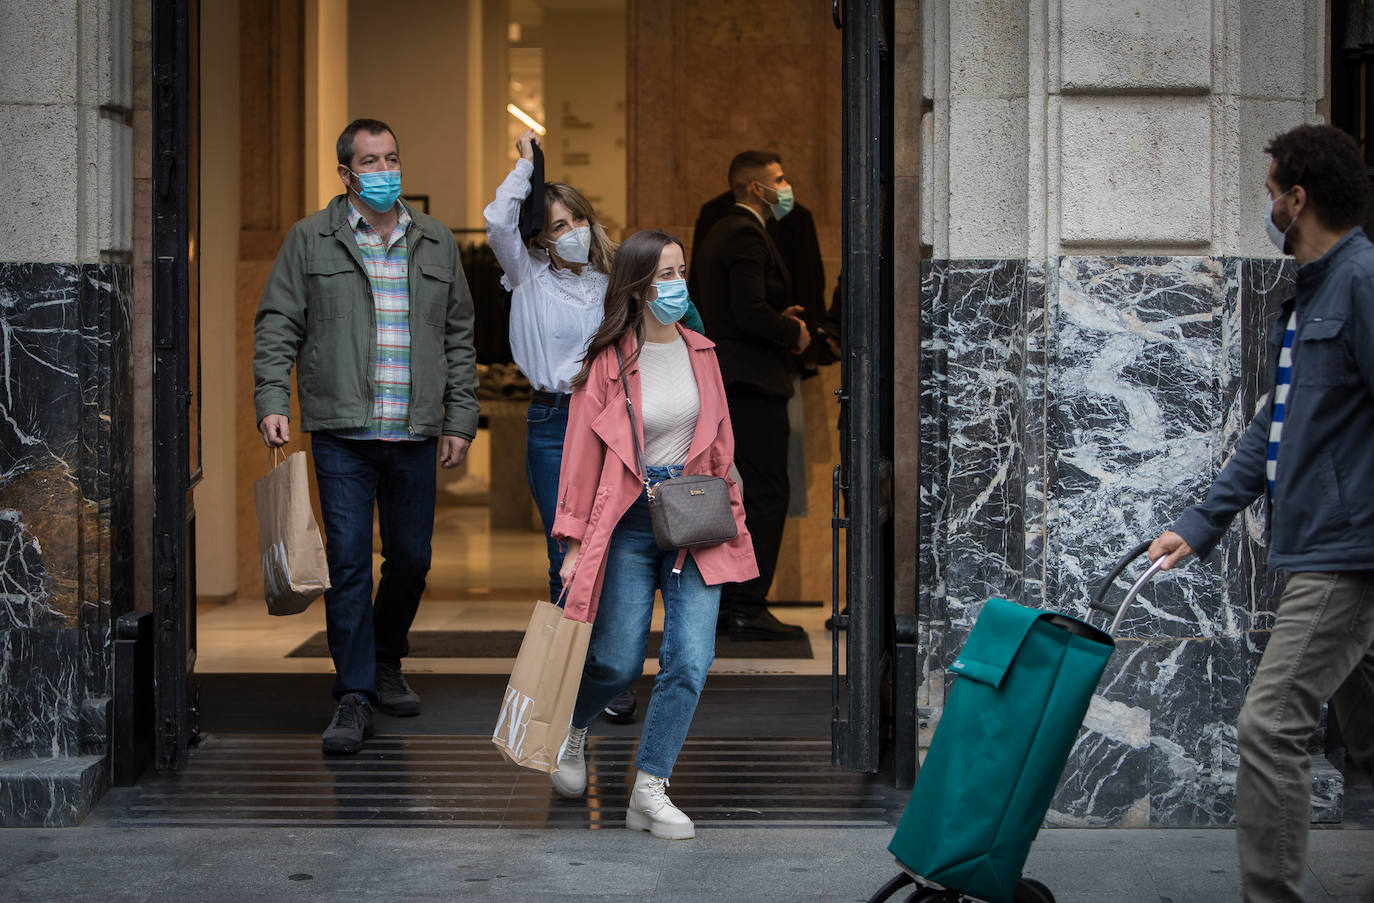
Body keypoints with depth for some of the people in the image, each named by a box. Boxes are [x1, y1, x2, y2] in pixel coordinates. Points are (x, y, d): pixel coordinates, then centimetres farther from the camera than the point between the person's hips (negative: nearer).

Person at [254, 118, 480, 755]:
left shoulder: (436, 243, 13)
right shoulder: (311, 239, 4)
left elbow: (459, 336, 15)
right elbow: (278, 325, 3)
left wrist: (460, 419, 10)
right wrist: (272, 401, -9)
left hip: (415, 437, 3)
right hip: (341, 434, -3)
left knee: (412, 558, 9)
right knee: (348, 562, -5)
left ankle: (386, 664, 31)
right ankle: (354, 696, 2)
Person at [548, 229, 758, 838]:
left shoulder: (699, 352, 7)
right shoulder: (608, 361, -6)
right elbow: (583, 452, -4)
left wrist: (728, 513, 14)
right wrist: (576, 543, -6)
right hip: (628, 520, -3)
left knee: (691, 661, -7)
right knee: (618, 662, 2)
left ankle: (650, 792, 3)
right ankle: (571, 729, 36)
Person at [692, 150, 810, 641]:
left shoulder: (716, 234, 18)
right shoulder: (746, 236, -13)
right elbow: (750, 313, -23)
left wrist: (779, 319, 14)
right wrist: (793, 332, -8)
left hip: (722, 381, 10)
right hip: (753, 379, -10)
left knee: (735, 492, 13)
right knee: (767, 494, -8)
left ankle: (720, 603, 17)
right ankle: (747, 608, -9)